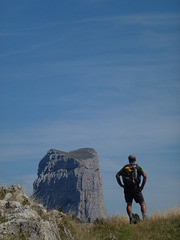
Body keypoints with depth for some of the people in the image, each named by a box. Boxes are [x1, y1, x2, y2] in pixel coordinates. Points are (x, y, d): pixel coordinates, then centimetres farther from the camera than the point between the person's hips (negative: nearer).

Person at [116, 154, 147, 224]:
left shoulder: (125, 167, 11)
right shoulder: (137, 167, 3)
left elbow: (117, 175, 0)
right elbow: (145, 176, -11)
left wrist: (121, 185, 4)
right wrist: (142, 186, -4)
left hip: (127, 189, 2)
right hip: (136, 188, -2)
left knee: (129, 204, 7)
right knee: (142, 204, 6)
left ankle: (131, 218, -11)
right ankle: (144, 217, -12)